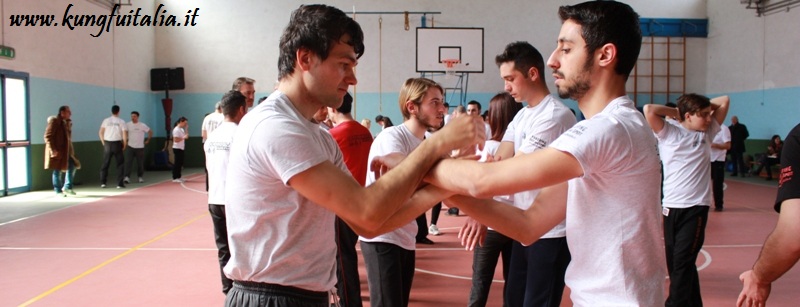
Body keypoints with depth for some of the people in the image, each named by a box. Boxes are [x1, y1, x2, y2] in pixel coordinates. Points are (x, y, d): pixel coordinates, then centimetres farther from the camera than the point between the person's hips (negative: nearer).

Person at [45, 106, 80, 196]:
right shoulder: (54, 121, -12)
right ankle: (58, 191, 8)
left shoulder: (67, 122, 12)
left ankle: (67, 187, 16)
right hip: (57, 151, -8)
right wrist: (52, 150, -22)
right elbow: (48, 136, -16)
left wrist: (70, 149, 11)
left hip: (66, 150, 8)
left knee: (72, 165, 4)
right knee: (57, 170, 0)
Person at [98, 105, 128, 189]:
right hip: (117, 143, -2)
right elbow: (125, 135, -9)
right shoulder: (121, 122, -2)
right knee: (120, 164, 6)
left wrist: (103, 142, 10)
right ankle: (120, 183, 2)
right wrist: (124, 145, 3)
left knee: (105, 164, 11)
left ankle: (102, 182, 9)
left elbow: (100, 132, 0)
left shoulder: (106, 120, 3)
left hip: (107, 144, 2)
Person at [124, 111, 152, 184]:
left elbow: (150, 132, 6)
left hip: (140, 147, -1)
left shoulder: (142, 125, -5)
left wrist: (148, 140, 5)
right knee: (128, 162, -11)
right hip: (130, 147, 1)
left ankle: (141, 177, 20)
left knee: (140, 163, 5)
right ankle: (127, 177, -13)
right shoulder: (127, 125, -1)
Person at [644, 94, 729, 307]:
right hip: (671, 206, 0)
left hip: (696, 207, 0)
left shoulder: (707, 133, 9)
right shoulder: (669, 133, 1)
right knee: (673, 260, 7)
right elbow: (648, 110, -12)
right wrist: (674, 111, 0)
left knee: (682, 260, -8)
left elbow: (724, 101, 13)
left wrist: (705, 106, 12)